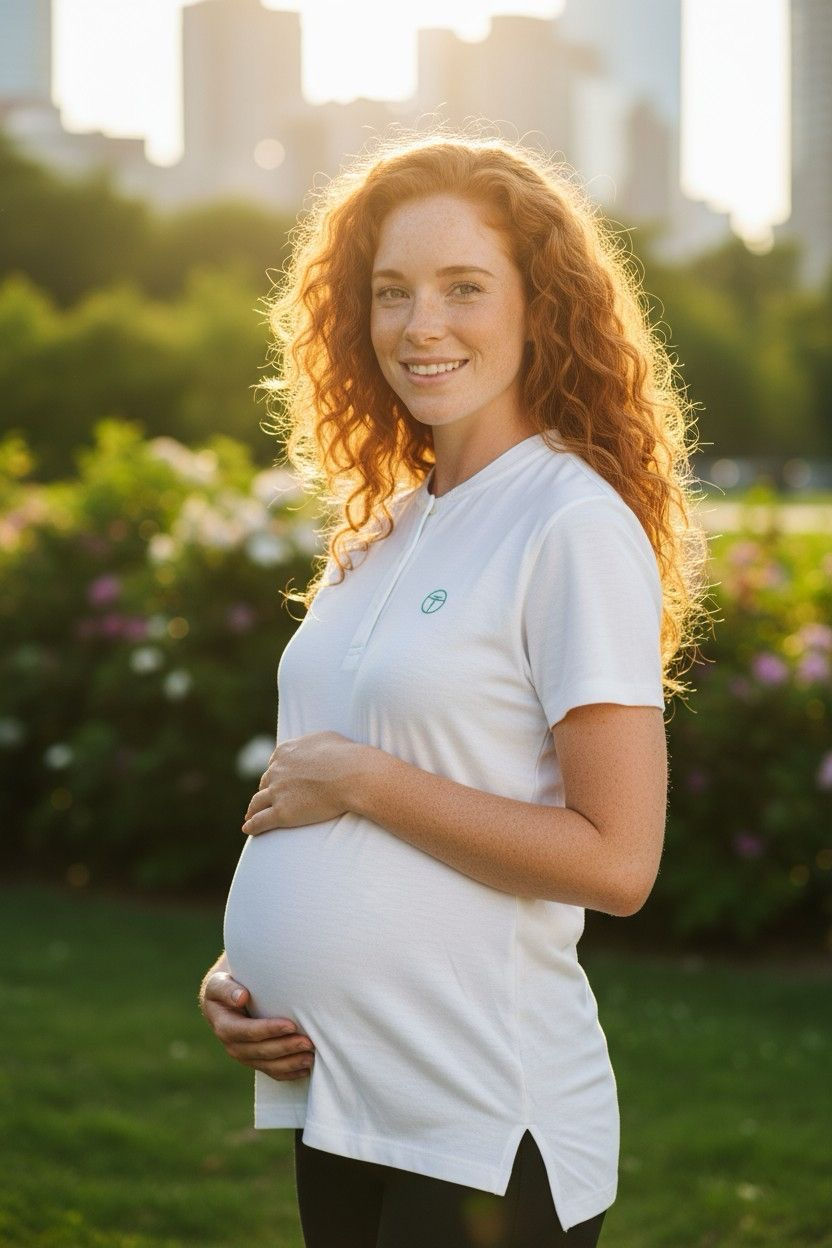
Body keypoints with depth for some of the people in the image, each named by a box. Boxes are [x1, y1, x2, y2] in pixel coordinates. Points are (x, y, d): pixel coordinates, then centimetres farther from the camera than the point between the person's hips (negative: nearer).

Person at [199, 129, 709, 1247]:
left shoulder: (576, 526, -12)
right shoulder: (382, 528, 10)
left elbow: (617, 860, -18)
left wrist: (358, 778, -15)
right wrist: (239, 968, 3)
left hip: (483, 1134, -7)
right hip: (332, 1098, 7)